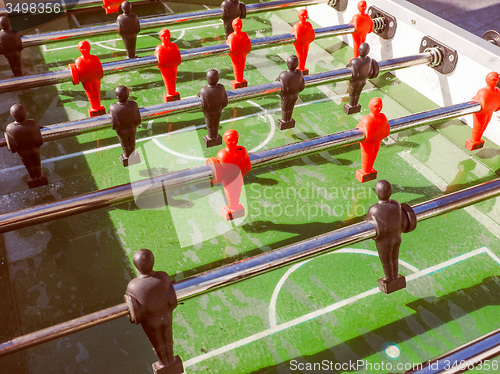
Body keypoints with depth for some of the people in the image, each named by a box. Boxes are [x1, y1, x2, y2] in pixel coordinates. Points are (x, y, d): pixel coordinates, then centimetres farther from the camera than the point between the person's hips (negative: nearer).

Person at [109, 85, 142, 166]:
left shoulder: (114, 108, -41)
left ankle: (127, 156, 58)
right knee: (132, 142, 32)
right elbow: (138, 121, -22)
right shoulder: (133, 105, -34)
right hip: (132, 128, 1)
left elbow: (114, 125, -29)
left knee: (125, 144, 30)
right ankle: (132, 155, 59)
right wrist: (135, 125, 2)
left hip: (121, 131, -1)